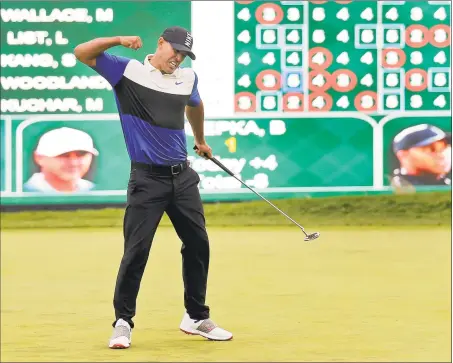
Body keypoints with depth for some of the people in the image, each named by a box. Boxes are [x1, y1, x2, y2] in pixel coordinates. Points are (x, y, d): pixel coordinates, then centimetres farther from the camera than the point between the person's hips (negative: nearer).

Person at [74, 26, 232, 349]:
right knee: (136, 250, -9)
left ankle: (196, 317, 24)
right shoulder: (127, 70, -4)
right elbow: (82, 53, -11)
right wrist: (119, 41, -23)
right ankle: (123, 322, 2)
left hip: (182, 176, 5)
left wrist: (200, 140, 43)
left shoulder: (188, 78, 9)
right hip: (147, 178, -5)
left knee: (198, 244, 9)